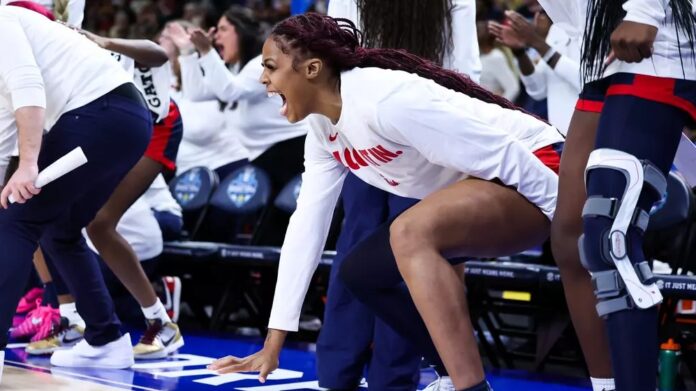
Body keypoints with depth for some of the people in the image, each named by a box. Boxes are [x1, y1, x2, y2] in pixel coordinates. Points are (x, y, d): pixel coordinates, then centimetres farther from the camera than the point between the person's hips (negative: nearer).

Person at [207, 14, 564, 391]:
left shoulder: (384, 100, -25)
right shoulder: (323, 130, 4)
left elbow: (507, 156, -25)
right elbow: (307, 225, 8)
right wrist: (273, 344, 7)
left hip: (533, 173, -10)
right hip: (483, 186, 10)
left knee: (410, 233, -32)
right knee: (360, 272, 10)